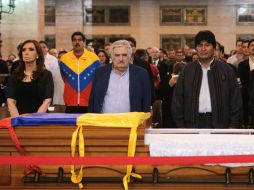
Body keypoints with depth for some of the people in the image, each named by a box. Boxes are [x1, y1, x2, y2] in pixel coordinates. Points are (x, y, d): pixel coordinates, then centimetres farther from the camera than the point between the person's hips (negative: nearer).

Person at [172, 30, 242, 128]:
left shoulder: (226, 69, 3)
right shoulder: (187, 71, 6)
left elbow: (235, 99, 3)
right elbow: (178, 99, 6)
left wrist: (234, 125, -3)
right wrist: (180, 125, 0)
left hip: (219, 123, -1)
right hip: (194, 124, 1)